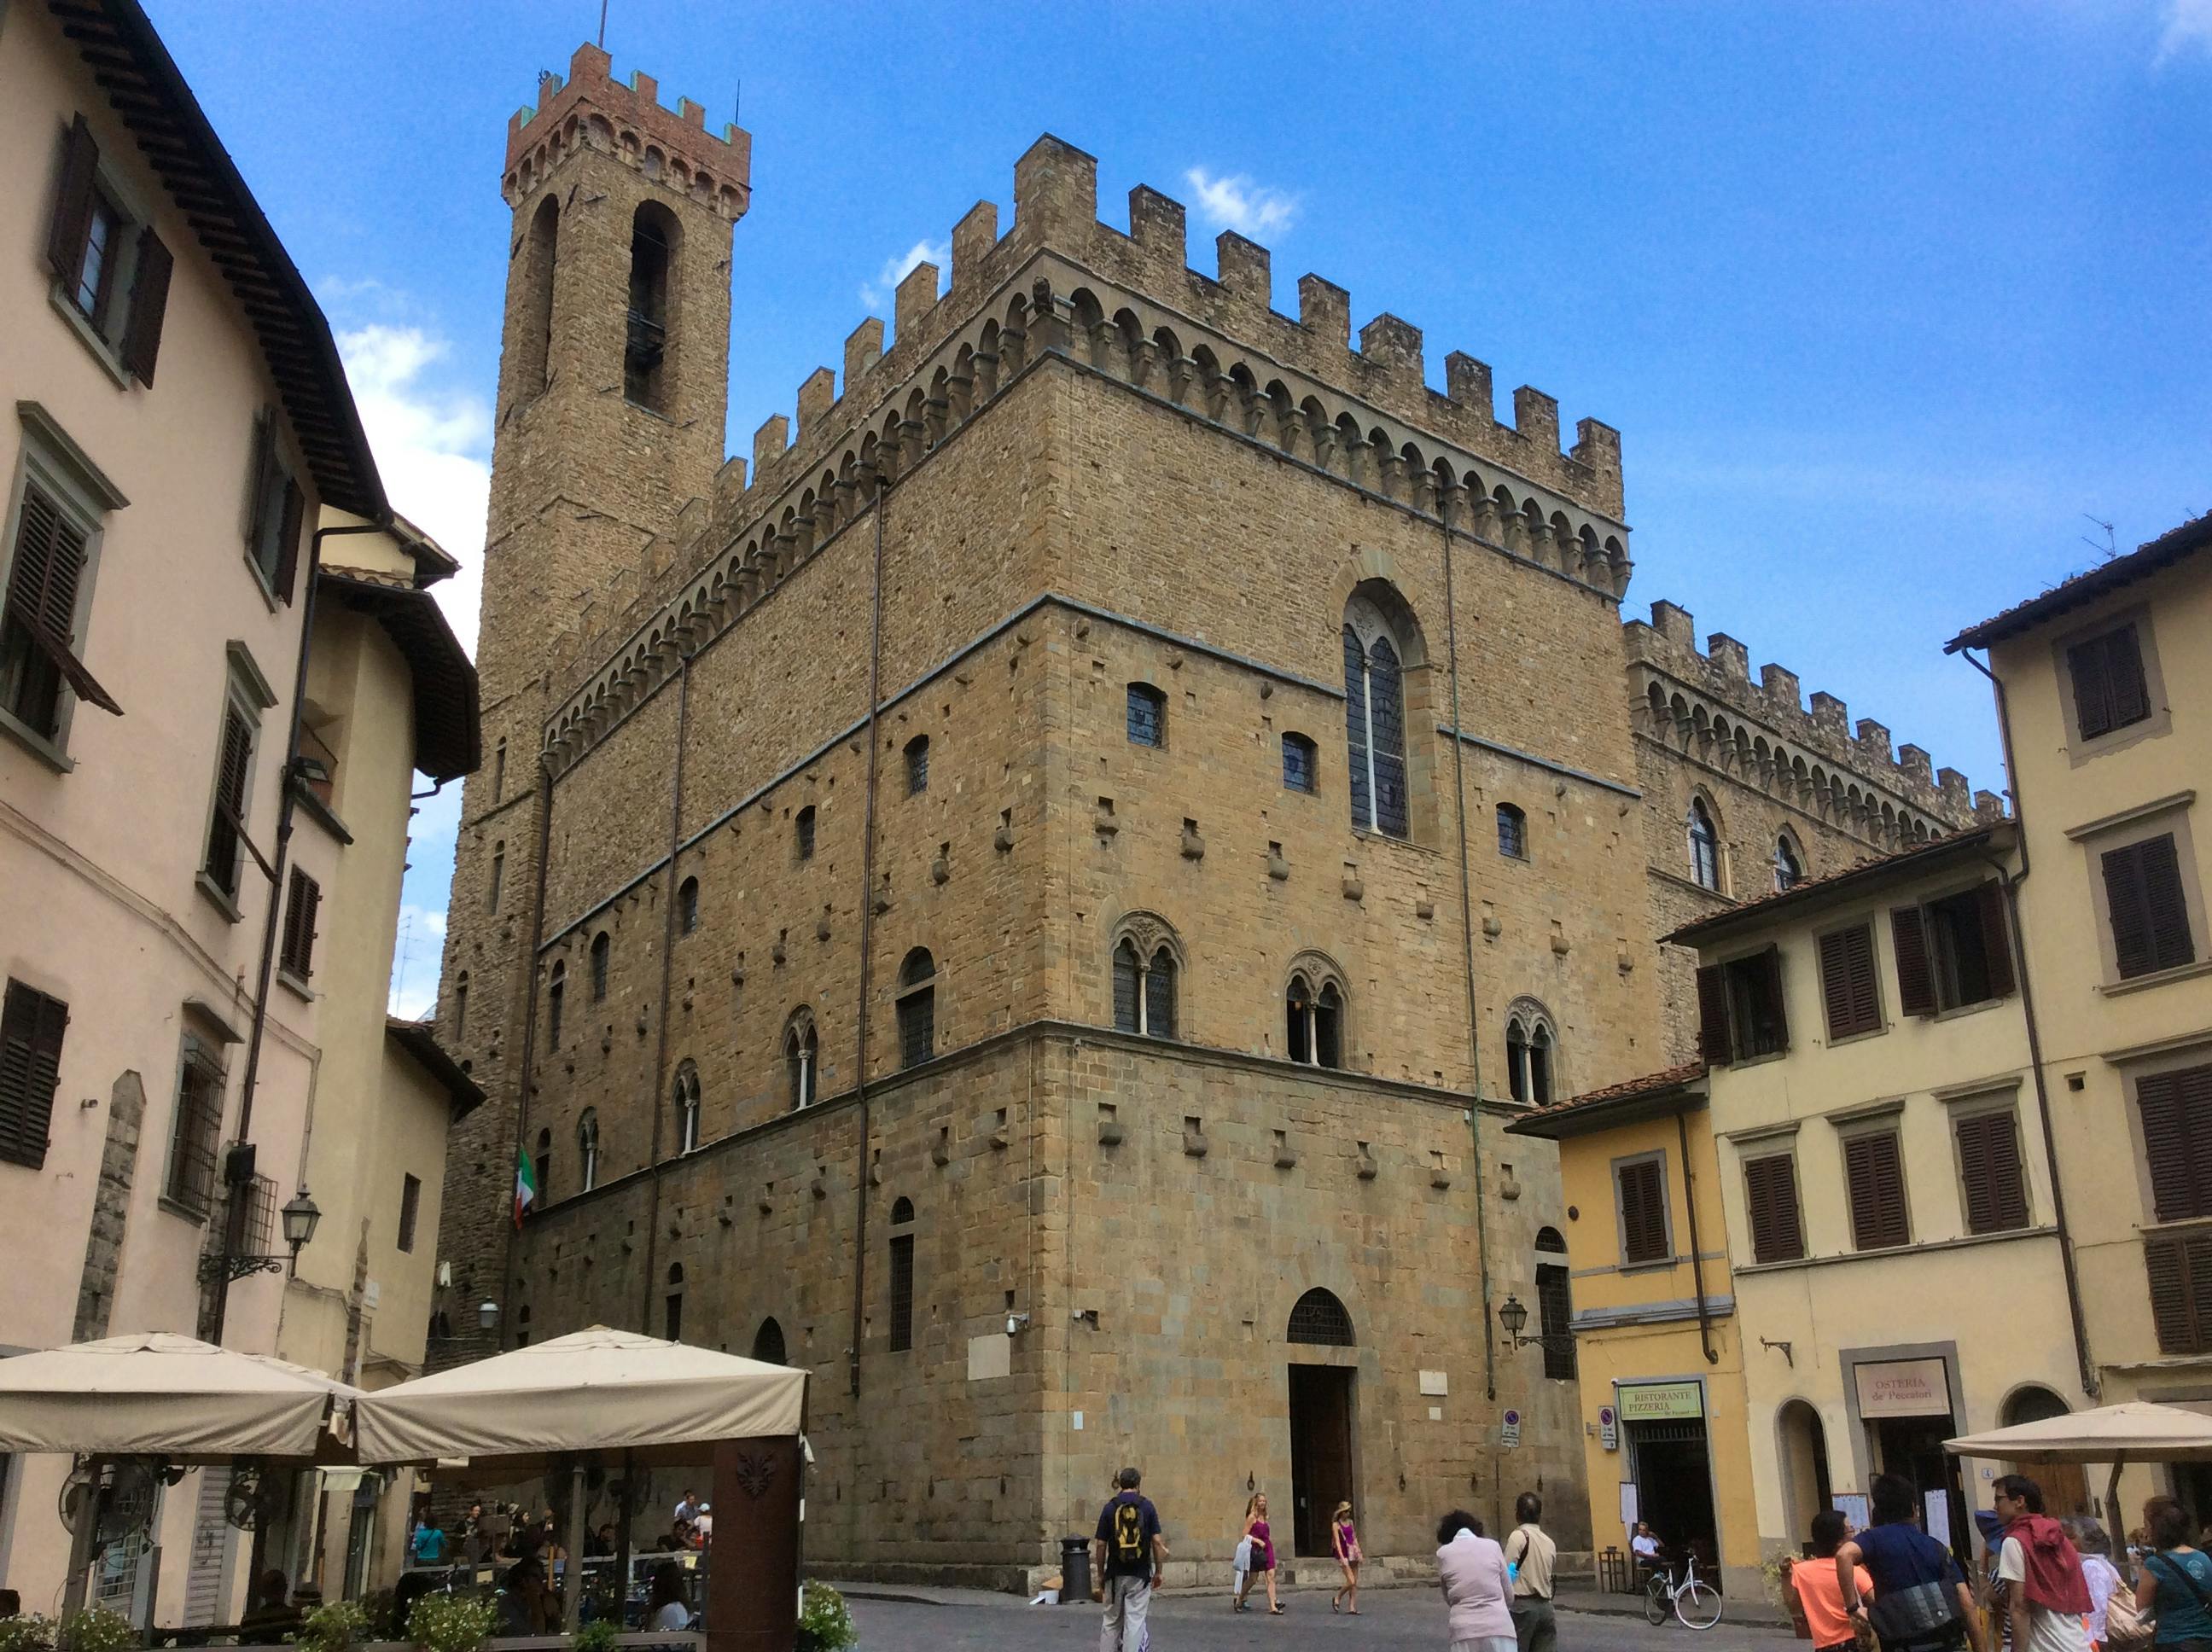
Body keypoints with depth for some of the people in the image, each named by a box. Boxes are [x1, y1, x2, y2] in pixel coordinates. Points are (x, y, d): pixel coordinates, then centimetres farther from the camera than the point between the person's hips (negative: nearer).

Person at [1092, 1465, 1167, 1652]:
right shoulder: (1147, 1506, -2)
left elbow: (1100, 1545, -1)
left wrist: (1100, 1574, 10)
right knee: (1135, 1621, 1)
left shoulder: (1110, 1507, -1)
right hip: (1140, 1574, -1)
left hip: (1115, 1574, 1)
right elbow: (1157, 1541, -5)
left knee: (1111, 1621, 14)